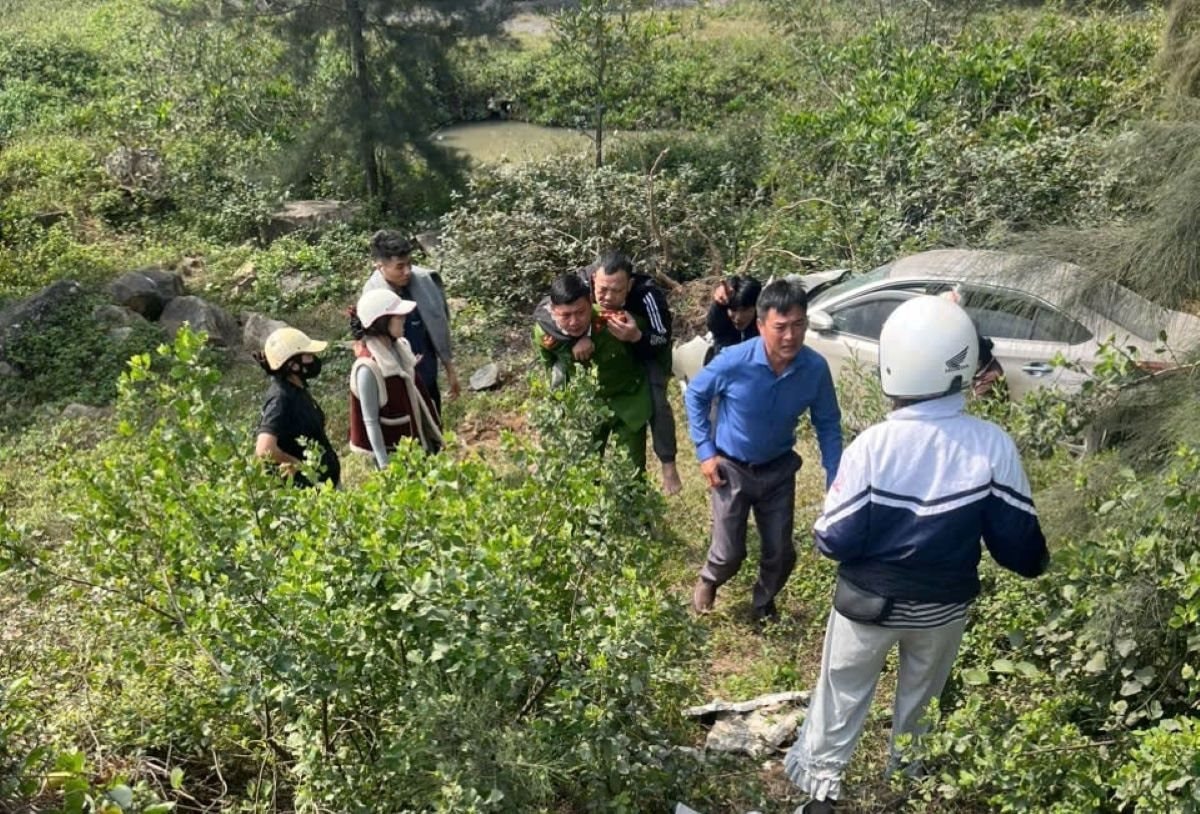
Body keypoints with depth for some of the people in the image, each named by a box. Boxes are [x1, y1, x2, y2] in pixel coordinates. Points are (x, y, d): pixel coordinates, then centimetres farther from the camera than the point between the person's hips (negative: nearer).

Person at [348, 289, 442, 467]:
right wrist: (385, 466, -18)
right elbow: (370, 421, -20)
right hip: (395, 454, -7)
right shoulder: (368, 368, -25)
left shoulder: (399, 347, -3)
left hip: (419, 442, 7)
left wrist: (434, 433, 16)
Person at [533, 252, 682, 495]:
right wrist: (576, 337, -51)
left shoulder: (647, 294, -40)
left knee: (656, 400, -17)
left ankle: (668, 465, -1)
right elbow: (542, 312, -38)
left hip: (648, 351, -3)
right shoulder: (584, 284, -35)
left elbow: (662, 340, -33)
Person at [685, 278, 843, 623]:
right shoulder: (734, 362, -28)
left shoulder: (816, 368, -21)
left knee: (781, 554, 10)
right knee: (729, 553, 5)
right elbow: (695, 395, -9)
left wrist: (835, 481, -8)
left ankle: (764, 602, 43)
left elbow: (828, 424, -5)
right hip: (731, 468, -2)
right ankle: (707, 582, 42)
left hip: (779, 470, 3)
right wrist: (705, 451, -10)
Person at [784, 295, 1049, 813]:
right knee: (921, 697, 27)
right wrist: (1036, 564, 13)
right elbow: (1017, 542, -10)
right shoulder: (993, 446, -21)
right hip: (944, 605, 2)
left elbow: (835, 541, -19)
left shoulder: (871, 447, -27)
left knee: (843, 693, 21)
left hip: (869, 600, -2)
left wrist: (822, 530, 4)